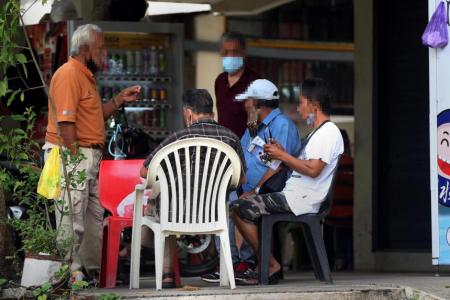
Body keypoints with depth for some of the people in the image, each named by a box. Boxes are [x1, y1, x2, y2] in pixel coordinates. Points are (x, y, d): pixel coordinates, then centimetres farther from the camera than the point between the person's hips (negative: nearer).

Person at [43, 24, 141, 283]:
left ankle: (94, 267, 26)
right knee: (72, 217, -9)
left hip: (87, 156, 11)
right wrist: (75, 156, -23)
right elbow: (65, 121, -21)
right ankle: (71, 273, -6)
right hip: (72, 155, -11)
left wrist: (120, 100, 14)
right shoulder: (69, 74, -14)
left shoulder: (85, 75, 19)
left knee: (94, 216, 16)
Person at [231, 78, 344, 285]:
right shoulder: (318, 133, 23)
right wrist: (281, 154, 10)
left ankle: (271, 265, -8)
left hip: (300, 199, -11)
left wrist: (283, 156, -13)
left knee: (240, 209, -15)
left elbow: (313, 169, -23)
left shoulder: (329, 133, -12)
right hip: (293, 196, 11)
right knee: (242, 205, 13)